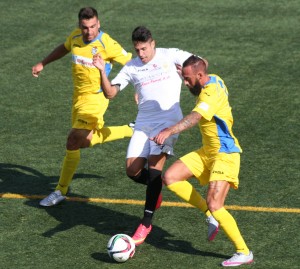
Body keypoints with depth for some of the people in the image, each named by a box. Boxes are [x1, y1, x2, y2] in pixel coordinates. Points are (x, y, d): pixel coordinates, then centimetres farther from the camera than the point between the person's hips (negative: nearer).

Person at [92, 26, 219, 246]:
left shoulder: (170, 56, 3)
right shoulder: (131, 67, 11)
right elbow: (110, 93, 6)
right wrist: (102, 71, -9)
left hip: (168, 118, -4)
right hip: (144, 122, 4)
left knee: (155, 165, -18)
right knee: (133, 171, -7)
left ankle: (146, 223, -12)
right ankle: (155, 190, 29)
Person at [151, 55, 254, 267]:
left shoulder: (211, 93, -25)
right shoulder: (213, 80, 3)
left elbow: (195, 117, -43)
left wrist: (169, 131, -56)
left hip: (225, 154, -10)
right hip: (207, 152, 10)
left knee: (214, 205, -18)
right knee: (171, 178, -1)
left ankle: (244, 253, -5)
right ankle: (212, 215, 8)